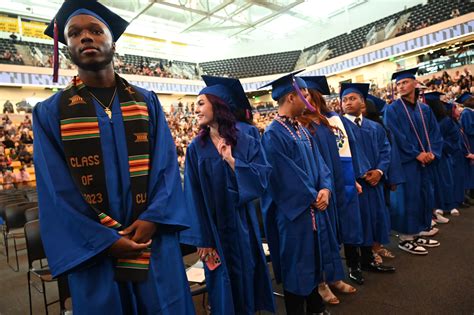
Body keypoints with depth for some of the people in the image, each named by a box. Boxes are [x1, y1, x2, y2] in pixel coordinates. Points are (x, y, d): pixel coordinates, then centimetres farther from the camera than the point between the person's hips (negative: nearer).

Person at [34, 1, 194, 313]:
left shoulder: (147, 101, 5)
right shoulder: (51, 113, 1)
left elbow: (167, 165, -1)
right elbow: (56, 191, -4)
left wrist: (150, 220, -14)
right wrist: (106, 240, -12)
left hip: (155, 242, 2)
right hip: (94, 252, -1)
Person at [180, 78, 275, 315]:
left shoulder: (247, 143, -3)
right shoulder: (196, 148, -4)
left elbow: (262, 179, -12)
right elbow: (193, 195, -8)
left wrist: (232, 161, -19)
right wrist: (201, 238, -13)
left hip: (241, 224, 1)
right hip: (213, 226, 0)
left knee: (246, 278, 15)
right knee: (221, 286, 10)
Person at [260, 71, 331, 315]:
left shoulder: (301, 129, 10)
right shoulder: (273, 134, -18)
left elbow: (317, 160, 8)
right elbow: (286, 176, -20)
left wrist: (325, 188, -9)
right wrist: (313, 197, -12)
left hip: (313, 207, 9)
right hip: (294, 211, -9)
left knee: (313, 259, 21)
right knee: (297, 265, 6)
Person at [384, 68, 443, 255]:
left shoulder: (425, 109, 12)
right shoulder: (392, 109, -6)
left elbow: (435, 133, 9)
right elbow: (396, 136, -14)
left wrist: (432, 152, -8)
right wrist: (416, 154, -16)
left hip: (425, 161, 7)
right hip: (405, 161, -6)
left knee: (423, 196, 10)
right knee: (408, 197, -4)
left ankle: (415, 234, 23)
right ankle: (405, 239, 7)